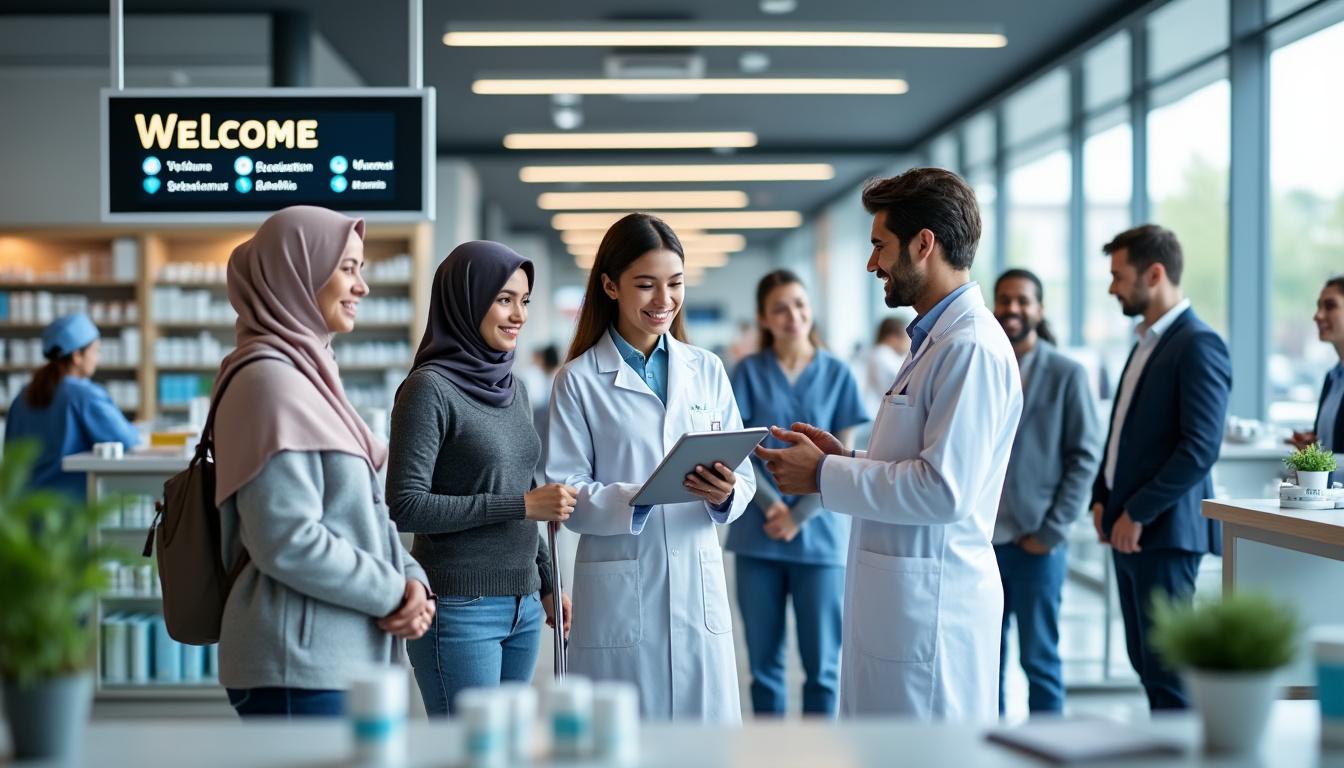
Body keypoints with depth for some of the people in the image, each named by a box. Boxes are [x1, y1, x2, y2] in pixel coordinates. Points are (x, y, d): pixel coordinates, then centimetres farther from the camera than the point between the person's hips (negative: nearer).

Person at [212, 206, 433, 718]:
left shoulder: (312, 372, 15)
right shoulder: (270, 379, -14)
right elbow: (289, 542, -20)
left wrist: (410, 577, 1)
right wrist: (393, 593, -11)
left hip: (346, 656, 9)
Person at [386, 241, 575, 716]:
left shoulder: (514, 388, 12)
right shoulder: (429, 388, -10)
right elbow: (406, 506, -16)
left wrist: (547, 583, 21)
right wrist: (523, 504, -17)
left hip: (522, 607, 7)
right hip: (459, 607, -7)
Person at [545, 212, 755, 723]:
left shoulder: (706, 370, 9)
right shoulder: (579, 380, -1)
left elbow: (744, 475, 7)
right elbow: (565, 496, -5)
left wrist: (726, 494, -15)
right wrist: (634, 499, -22)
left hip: (699, 585, 3)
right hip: (618, 591, -3)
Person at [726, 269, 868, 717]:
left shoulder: (837, 373, 3)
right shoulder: (747, 372, 3)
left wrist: (798, 516, -8)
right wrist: (771, 506, -12)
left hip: (819, 534, 0)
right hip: (758, 537, 1)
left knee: (822, 663, 2)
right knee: (763, 660, 6)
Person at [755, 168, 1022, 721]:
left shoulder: (972, 347, -16)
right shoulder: (936, 340, 17)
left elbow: (945, 489, -23)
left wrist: (825, 477, -14)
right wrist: (845, 458, 9)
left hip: (930, 606, -10)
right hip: (900, 600, 10)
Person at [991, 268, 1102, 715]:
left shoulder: (1067, 374, -1)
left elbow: (1086, 457, -3)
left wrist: (1052, 531, -9)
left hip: (1036, 541, -3)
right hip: (981, 539, 3)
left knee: (1039, 660, 3)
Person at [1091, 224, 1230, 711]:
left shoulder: (1198, 345, -13)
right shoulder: (1147, 342, 16)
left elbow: (1201, 448, -19)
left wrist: (1138, 514, -17)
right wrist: (1103, 498, 9)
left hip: (1163, 531, -9)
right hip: (1128, 528, 9)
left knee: (1167, 668, -5)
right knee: (1146, 661, 13)